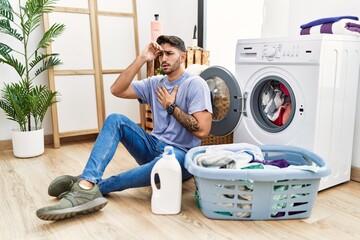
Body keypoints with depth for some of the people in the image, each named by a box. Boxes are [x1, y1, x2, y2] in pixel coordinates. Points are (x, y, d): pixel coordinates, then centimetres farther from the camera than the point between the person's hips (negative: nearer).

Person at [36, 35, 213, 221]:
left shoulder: (195, 84, -8)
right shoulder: (154, 83, 10)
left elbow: (202, 131, -18)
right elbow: (117, 90, -4)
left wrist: (171, 106, -11)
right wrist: (141, 59, -7)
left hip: (180, 154, -5)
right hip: (153, 147, 6)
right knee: (115, 120, -15)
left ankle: (94, 186, -30)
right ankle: (87, 183, -33)